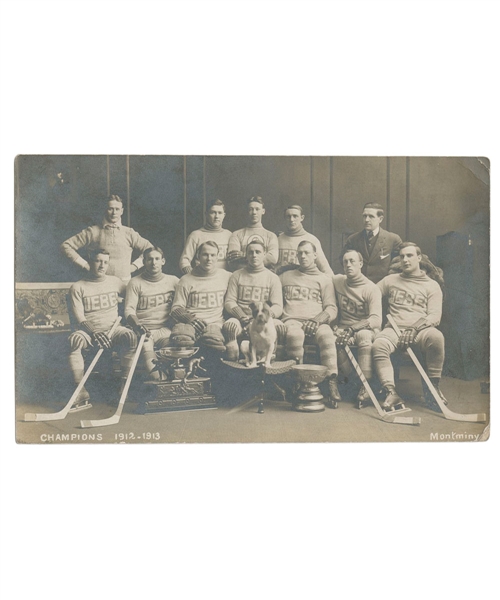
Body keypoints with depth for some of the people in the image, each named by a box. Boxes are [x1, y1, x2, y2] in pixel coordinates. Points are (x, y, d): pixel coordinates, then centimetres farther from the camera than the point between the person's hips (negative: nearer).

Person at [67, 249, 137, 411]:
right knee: (74, 339, -34)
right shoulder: (78, 287, 3)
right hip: (88, 331, -1)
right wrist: (94, 333, -23)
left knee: (130, 335, -32)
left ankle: (124, 385, -25)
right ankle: (82, 395, -33)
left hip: (112, 330, 1)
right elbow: (80, 319, -6)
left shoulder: (115, 282, 10)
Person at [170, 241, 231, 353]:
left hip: (214, 323, 0)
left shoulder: (226, 276, 17)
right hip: (189, 322, 0)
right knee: (181, 340, -36)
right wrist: (191, 319, -11)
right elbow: (176, 308, 10)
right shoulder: (186, 280, 13)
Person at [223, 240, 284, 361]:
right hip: (240, 320, 0)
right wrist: (242, 316, -12)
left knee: (278, 325, -32)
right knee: (229, 325, -34)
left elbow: (278, 307, 5)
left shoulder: (273, 278, 14)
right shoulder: (237, 275, 16)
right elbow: (229, 302, 8)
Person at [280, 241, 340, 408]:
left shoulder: (325, 279, 20)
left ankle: (332, 383, -40)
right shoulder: (285, 277, 25)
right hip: (292, 320, 0)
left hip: (317, 322, 0)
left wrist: (316, 320, -10)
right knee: (294, 334, -37)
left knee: (327, 335, -35)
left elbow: (331, 308, 10)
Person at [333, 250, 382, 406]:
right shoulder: (336, 281, 9)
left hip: (366, 329, -3)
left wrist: (352, 329, -28)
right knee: (333, 338, -33)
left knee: (364, 336, -39)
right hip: (344, 327, 3)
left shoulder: (371, 288, -6)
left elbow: (376, 320, -16)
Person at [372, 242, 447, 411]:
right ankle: (391, 393, -37)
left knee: (436, 337, -36)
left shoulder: (431, 285, 15)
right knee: (378, 345, -33)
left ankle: (432, 387, -20)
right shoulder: (390, 280, 23)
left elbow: (434, 316, 3)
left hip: (420, 329, -1)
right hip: (394, 328, 1)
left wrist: (415, 329, -16)